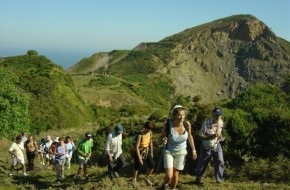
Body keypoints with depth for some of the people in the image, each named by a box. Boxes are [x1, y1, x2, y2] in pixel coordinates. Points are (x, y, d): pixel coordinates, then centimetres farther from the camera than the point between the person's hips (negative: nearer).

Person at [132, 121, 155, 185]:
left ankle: (146, 178, 25)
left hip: (147, 151, 6)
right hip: (139, 152, -5)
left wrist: (151, 152, 12)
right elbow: (136, 147, -26)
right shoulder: (140, 135, -27)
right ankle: (134, 179, 36)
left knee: (152, 165, 1)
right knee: (137, 167, 9)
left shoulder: (150, 133, -8)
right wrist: (140, 158, -24)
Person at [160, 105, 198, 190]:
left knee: (175, 174, 11)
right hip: (169, 151, -2)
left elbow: (190, 136, 0)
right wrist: (164, 140, -32)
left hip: (181, 152, 2)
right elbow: (162, 136, -9)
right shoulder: (168, 125, -26)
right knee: (169, 176, -8)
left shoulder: (187, 124, -20)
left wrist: (193, 150, 3)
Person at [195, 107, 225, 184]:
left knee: (220, 162, -10)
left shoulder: (221, 122, -7)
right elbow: (200, 136, -22)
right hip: (206, 147, -3)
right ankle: (198, 178, 32)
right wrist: (211, 136, -33)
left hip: (216, 146, 4)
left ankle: (219, 180, 2)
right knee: (202, 163, 10)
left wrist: (220, 137, -8)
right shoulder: (207, 123, -24)